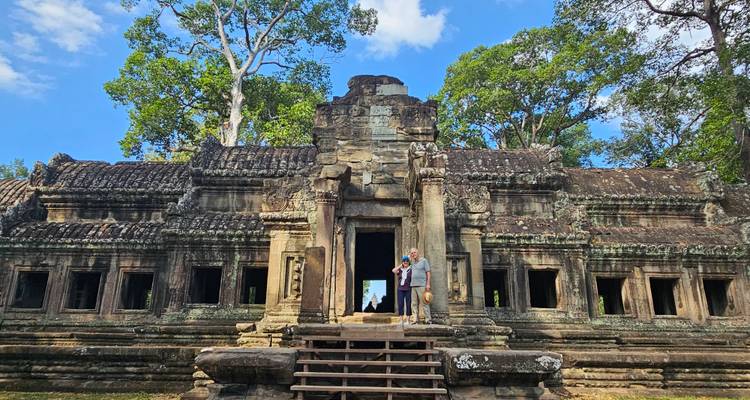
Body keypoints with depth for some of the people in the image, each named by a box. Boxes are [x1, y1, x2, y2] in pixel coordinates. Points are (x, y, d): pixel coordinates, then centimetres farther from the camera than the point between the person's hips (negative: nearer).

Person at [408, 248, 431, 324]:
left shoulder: (424, 260, 3)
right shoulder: (412, 262, 17)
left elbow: (428, 273, -2)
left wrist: (428, 284, -10)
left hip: (422, 285, -6)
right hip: (413, 285, 6)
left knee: (424, 303, -7)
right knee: (414, 303, 4)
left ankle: (428, 319, -4)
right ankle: (415, 319, 7)